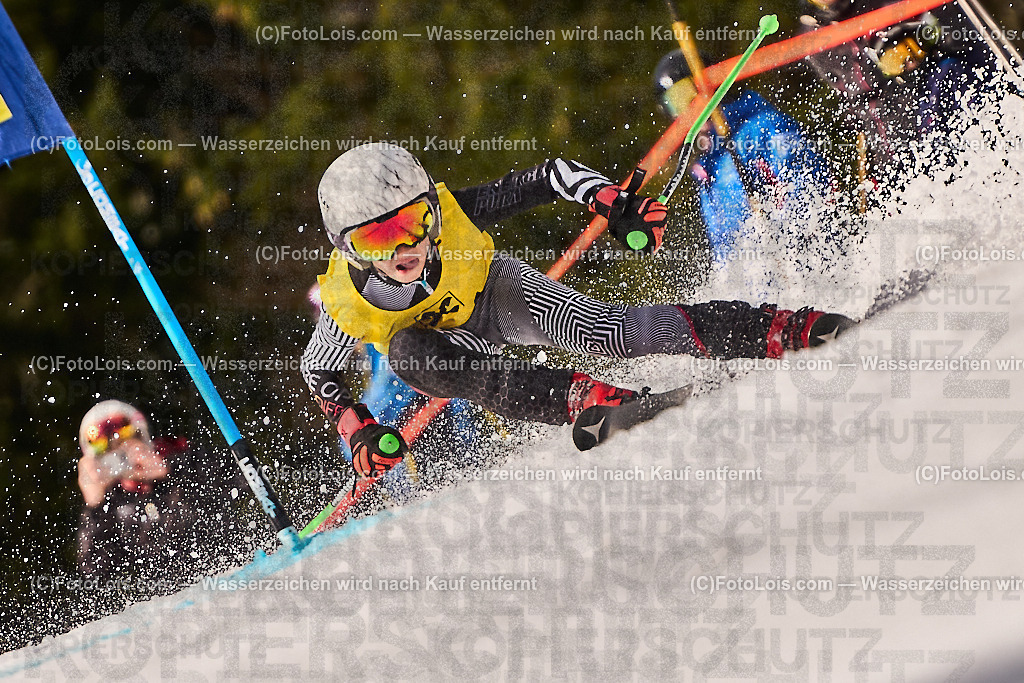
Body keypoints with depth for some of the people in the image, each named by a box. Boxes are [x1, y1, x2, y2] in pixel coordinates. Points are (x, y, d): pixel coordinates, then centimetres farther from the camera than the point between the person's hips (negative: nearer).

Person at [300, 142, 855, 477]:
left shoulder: (451, 215, -33)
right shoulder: (343, 301, -32)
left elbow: (548, 178, -24)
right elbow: (318, 371, -12)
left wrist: (616, 205, -37)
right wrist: (358, 431, -26)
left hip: (492, 294, -1)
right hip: (435, 339, 1)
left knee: (605, 332, -28)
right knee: (407, 352, -37)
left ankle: (786, 331, -32)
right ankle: (578, 397, -40)